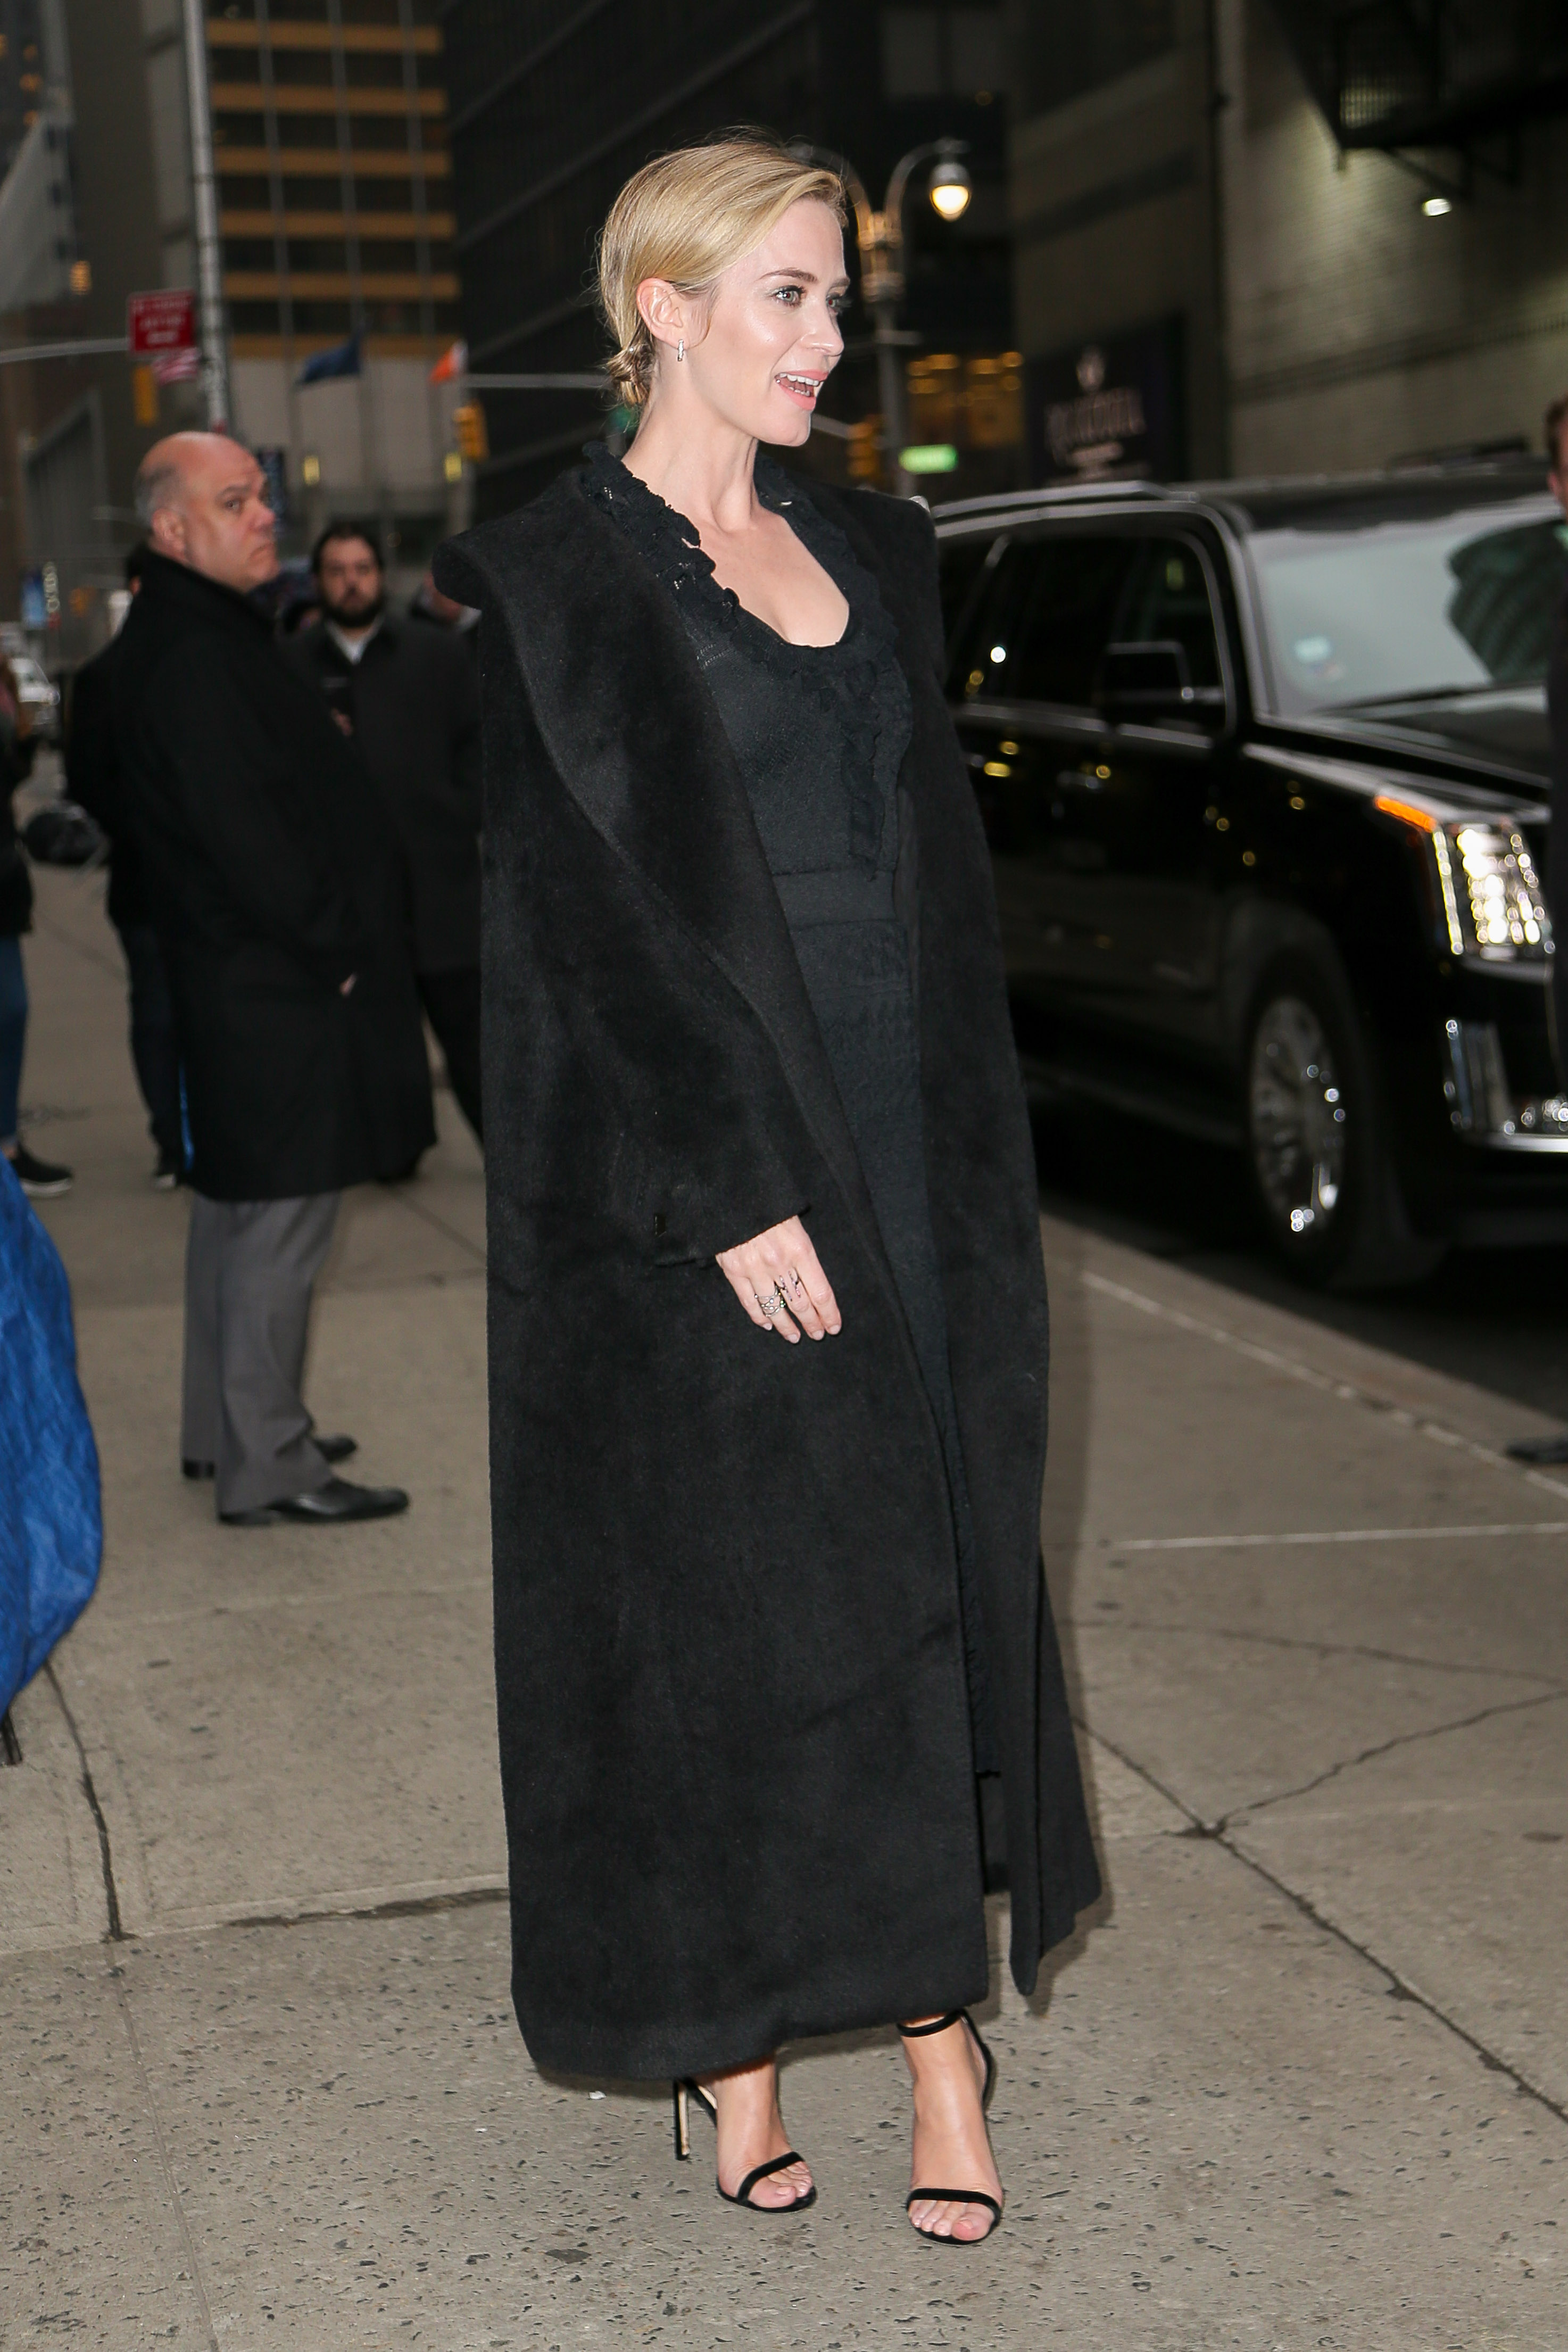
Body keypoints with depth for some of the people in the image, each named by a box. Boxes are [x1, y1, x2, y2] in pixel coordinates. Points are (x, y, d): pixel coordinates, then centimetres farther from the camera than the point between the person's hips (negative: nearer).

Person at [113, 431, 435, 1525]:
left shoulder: (202, 634, 15)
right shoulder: (188, 655, -19)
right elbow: (244, 833, -23)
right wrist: (337, 949, -16)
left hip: (252, 975, 11)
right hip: (276, 988, -11)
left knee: (238, 1206, 18)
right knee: (279, 1223, -5)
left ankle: (225, 1430, 30)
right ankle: (265, 1466, 2)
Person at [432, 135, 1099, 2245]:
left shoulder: (874, 554, 13)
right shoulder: (543, 582, -6)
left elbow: (941, 868, 15)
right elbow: (576, 920, -12)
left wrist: (977, 1157, 9)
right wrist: (731, 1190, -17)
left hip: (909, 1142, 6)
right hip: (691, 1170, -5)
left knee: (927, 1585, 6)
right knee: (716, 1607, 3)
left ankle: (939, 2023, 15)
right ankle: (726, 2038, 18)